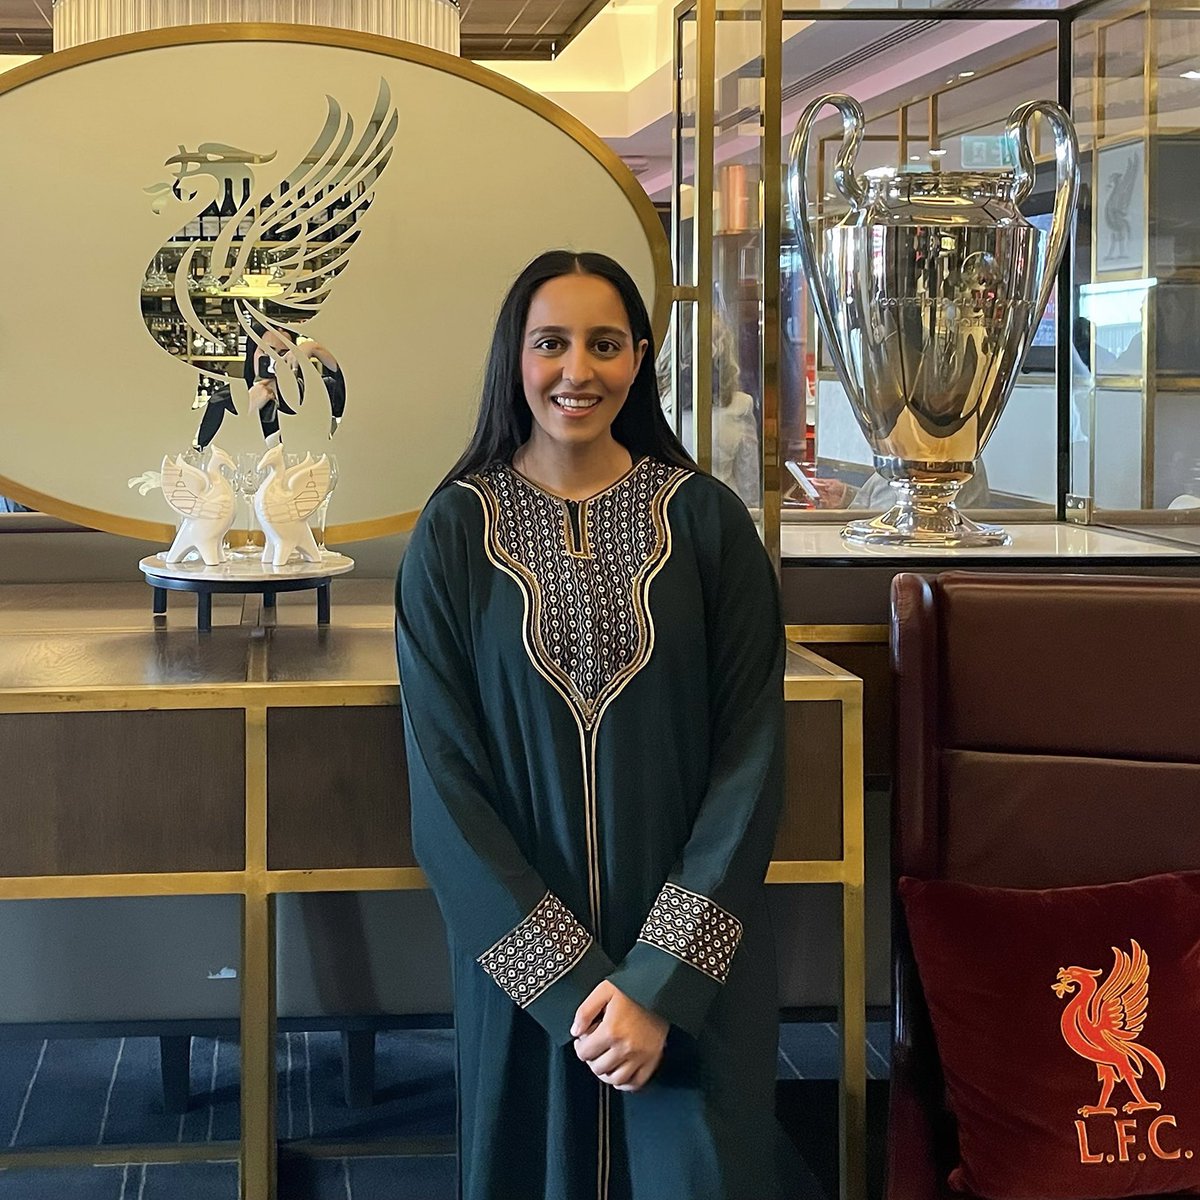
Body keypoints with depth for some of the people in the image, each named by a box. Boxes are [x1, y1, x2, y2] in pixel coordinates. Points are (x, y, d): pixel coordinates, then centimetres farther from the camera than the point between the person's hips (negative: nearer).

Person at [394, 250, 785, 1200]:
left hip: (692, 960, 0)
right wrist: (570, 979, -13)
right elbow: (444, 776, -6)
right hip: (520, 952, 1)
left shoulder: (707, 521, -3)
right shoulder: (456, 530, -3)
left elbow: (750, 759, -6)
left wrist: (662, 980, -14)